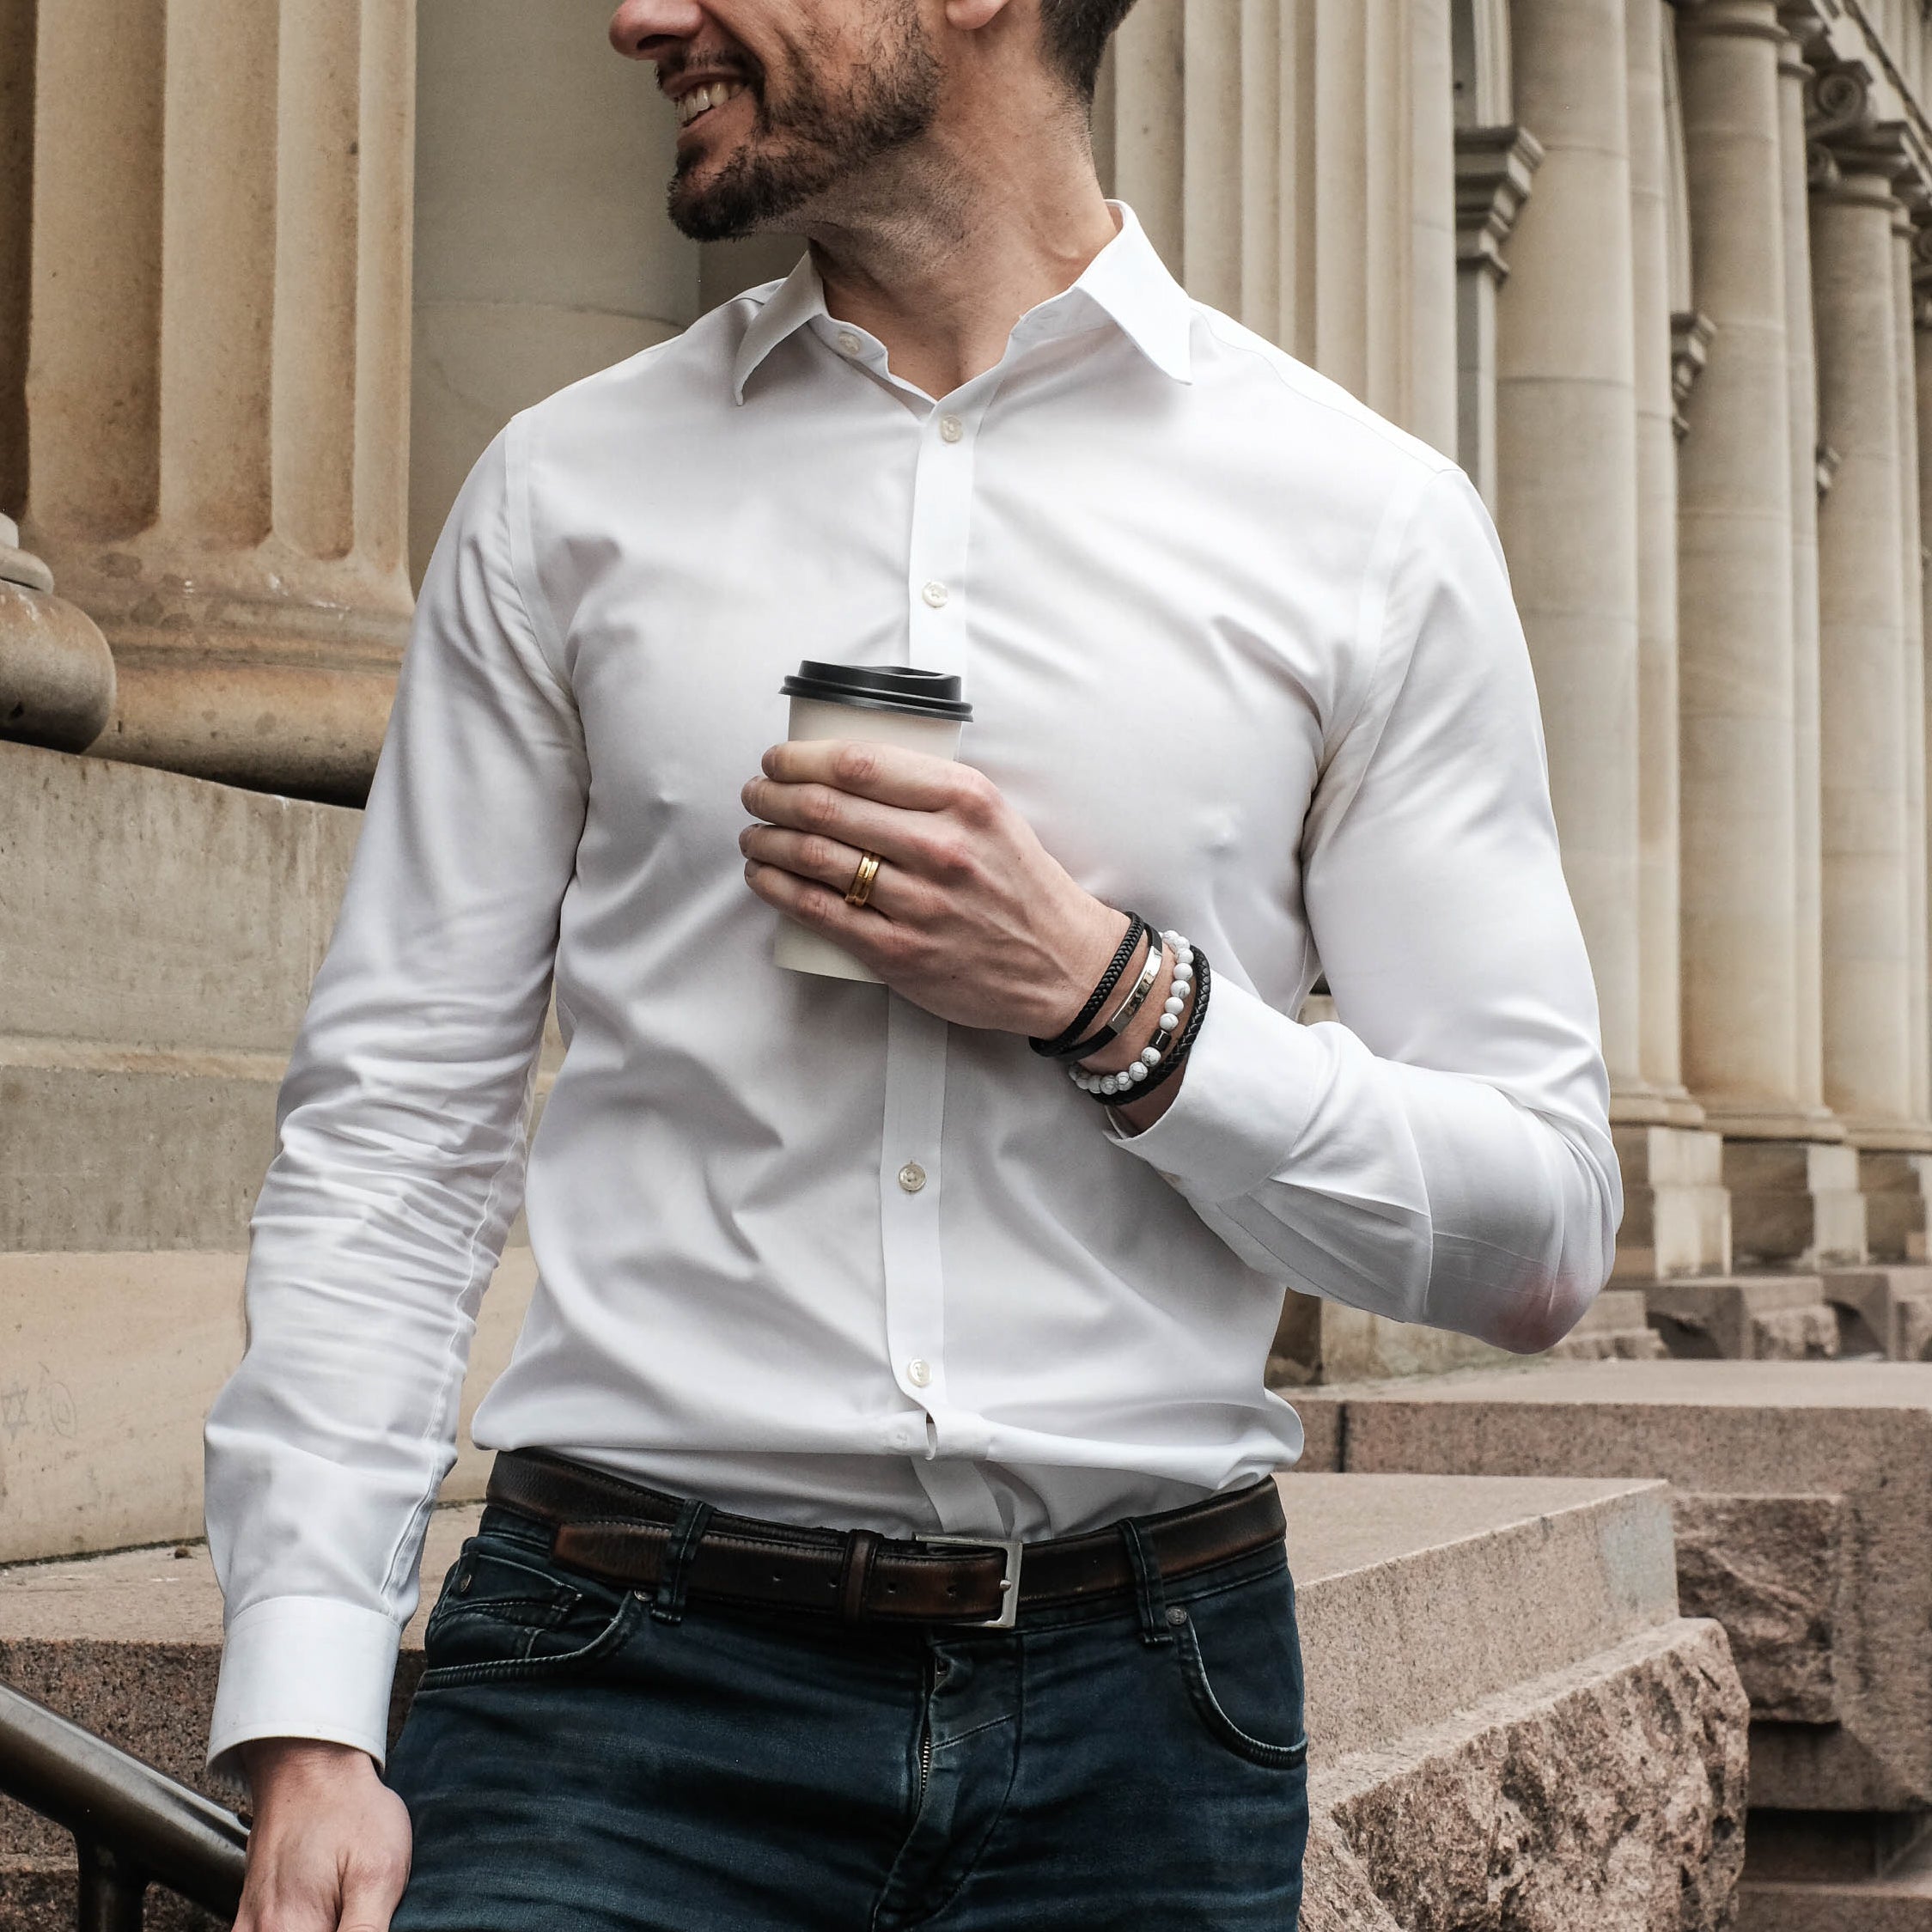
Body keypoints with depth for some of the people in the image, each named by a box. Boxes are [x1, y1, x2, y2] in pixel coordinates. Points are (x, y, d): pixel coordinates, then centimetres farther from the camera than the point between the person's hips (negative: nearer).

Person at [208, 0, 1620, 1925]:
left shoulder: (1372, 522, 1)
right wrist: (305, 1728, -6)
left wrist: (1111, 998, -13)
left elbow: (1537, 1236, 1)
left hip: (1136, 1697, 0)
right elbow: (387, 1134, 3)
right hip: (629, 1677, 0)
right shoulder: (564, 489, 6)